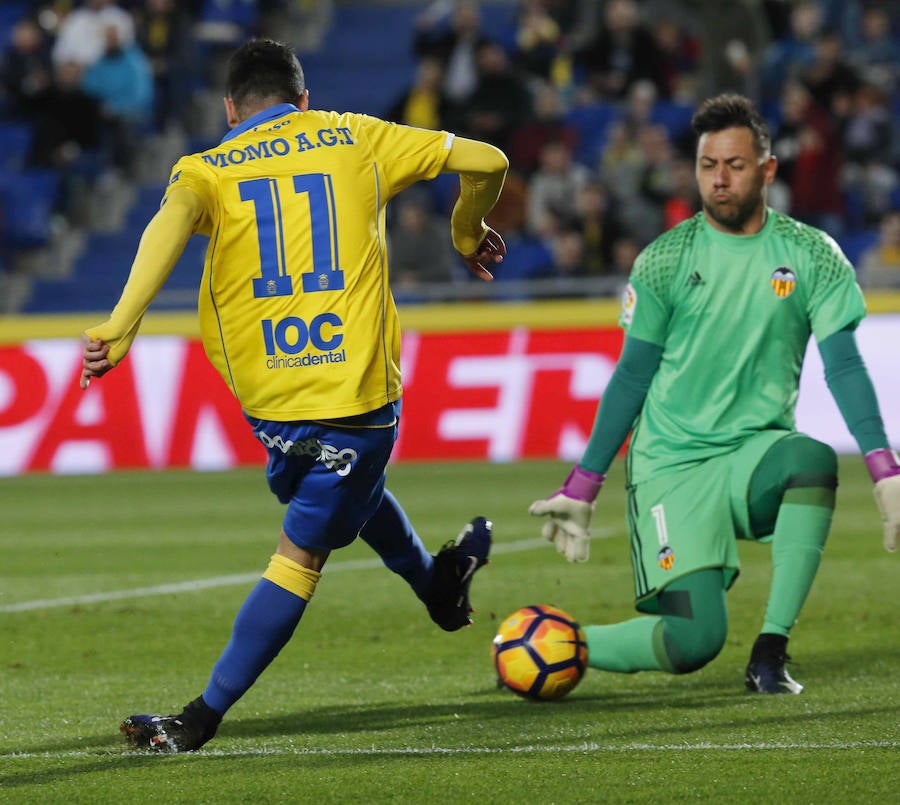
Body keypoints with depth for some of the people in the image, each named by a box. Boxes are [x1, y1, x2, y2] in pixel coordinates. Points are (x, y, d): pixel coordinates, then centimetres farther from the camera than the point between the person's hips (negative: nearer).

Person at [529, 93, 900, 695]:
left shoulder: (812, 256, 2)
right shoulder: (665, 262, 1)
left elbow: (843, 364, -2)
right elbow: (632, 376, 6)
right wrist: (580, 491, 5)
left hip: (757, 451, 2)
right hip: (672, 465, -2)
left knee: (814, 458, -36)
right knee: (695, 640, -19)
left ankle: (771, 651, -25)